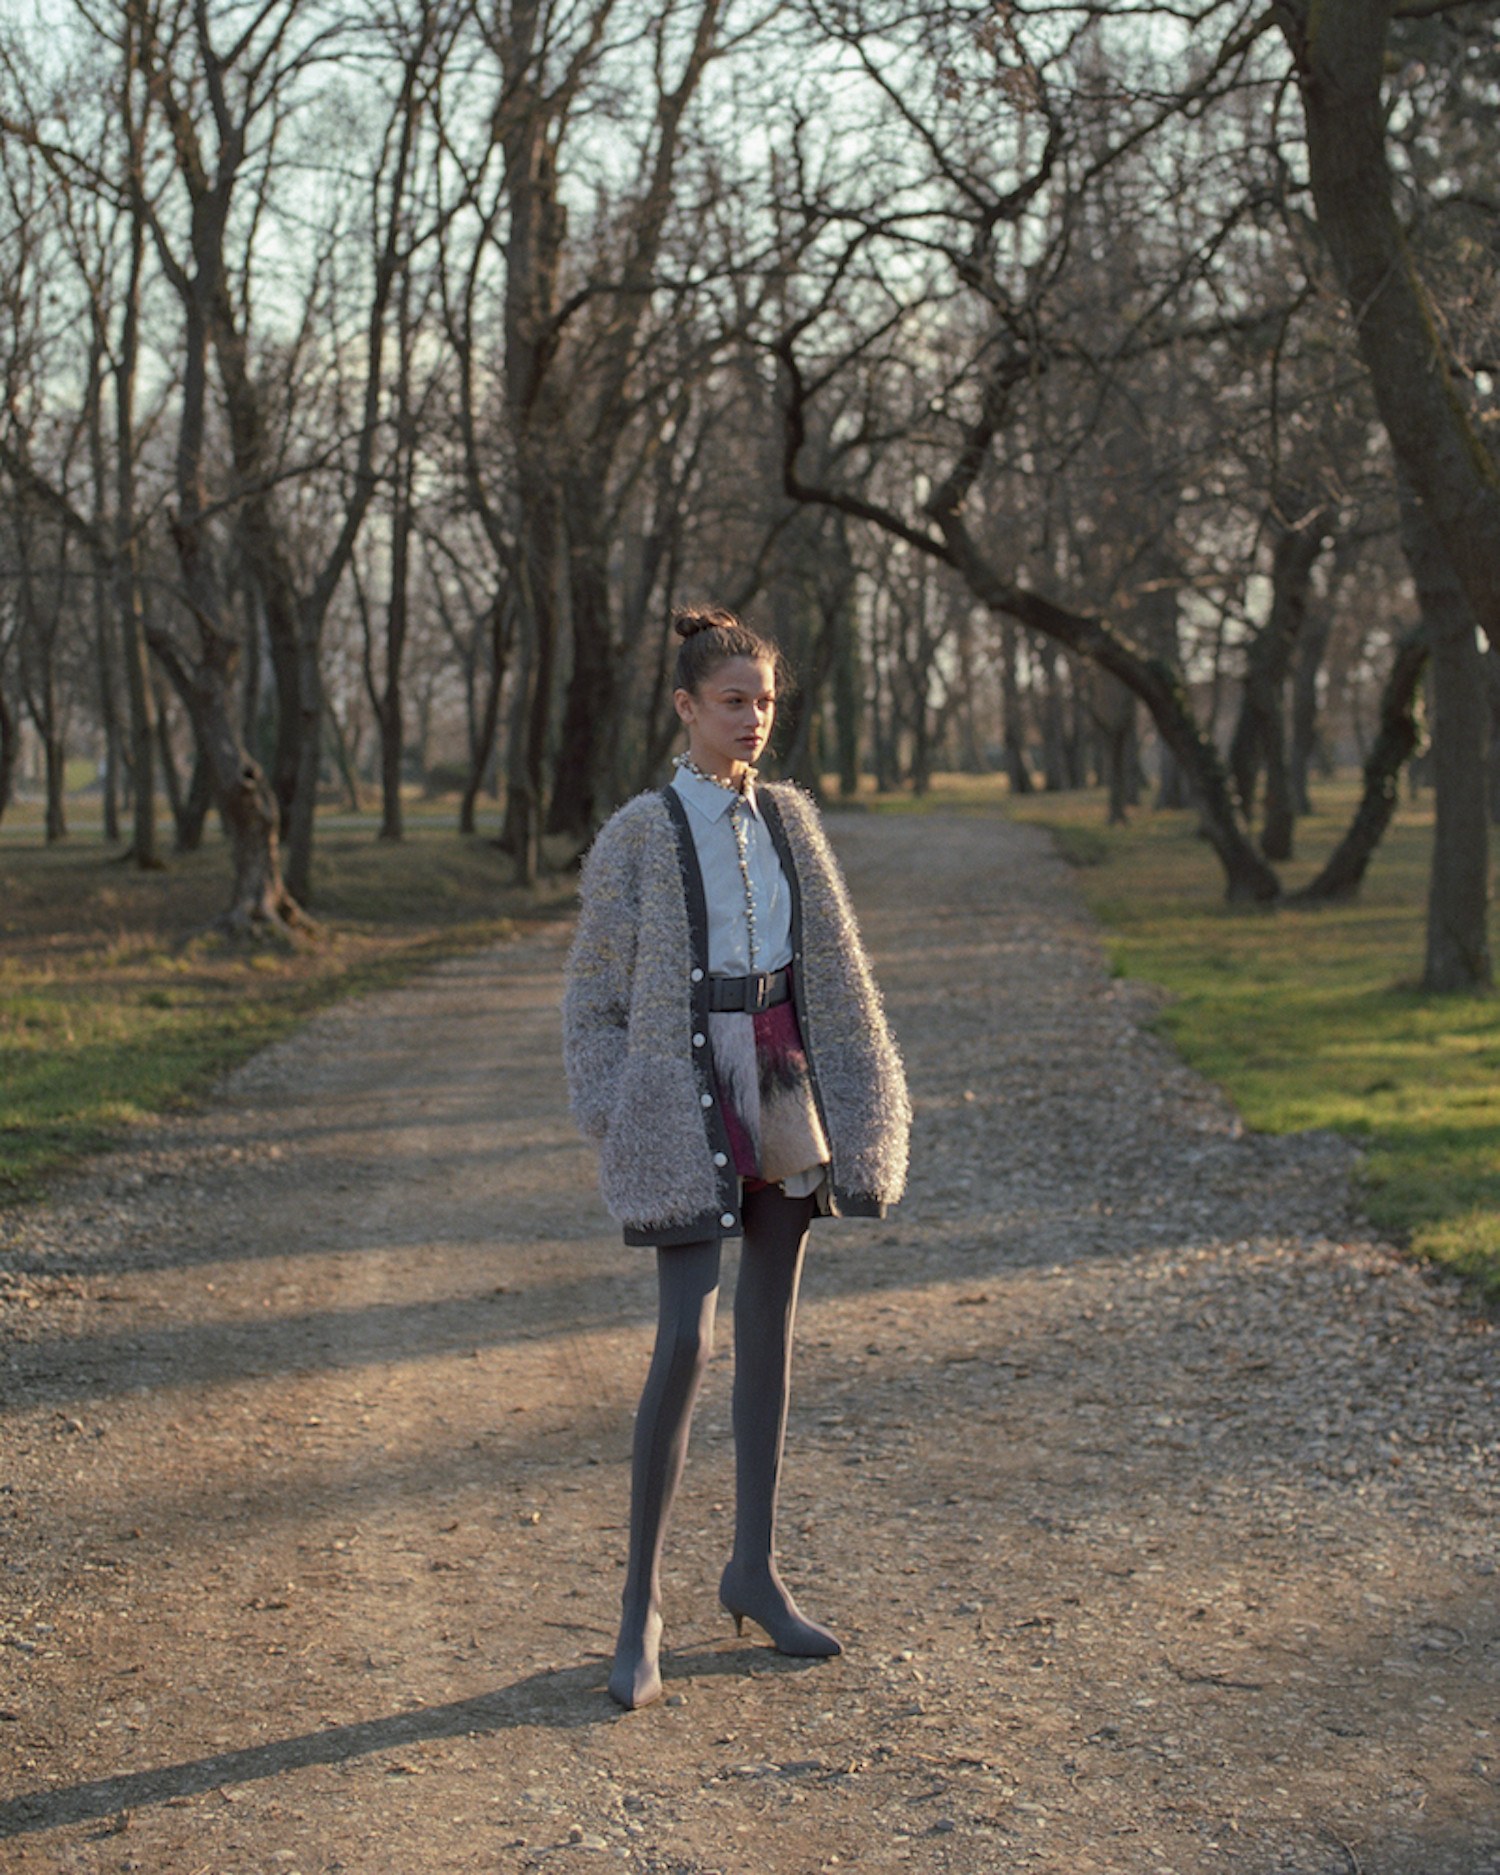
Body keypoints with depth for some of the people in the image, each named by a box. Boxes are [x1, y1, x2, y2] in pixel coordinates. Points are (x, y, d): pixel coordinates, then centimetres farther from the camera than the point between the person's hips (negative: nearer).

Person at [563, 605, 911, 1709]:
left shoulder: (788, 818, 9)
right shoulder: (640, 836, -4)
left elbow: (835, 971, 12)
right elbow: (595, 997, -1)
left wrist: (863, 1107, 7)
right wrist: (614, 1123, -9)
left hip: (785, 1095, 5)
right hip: (689, 1100, -5)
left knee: (771, 1327, 11)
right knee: (687, 1342, -12)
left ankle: (755, 1567, 23)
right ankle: (642, 1601, -2)